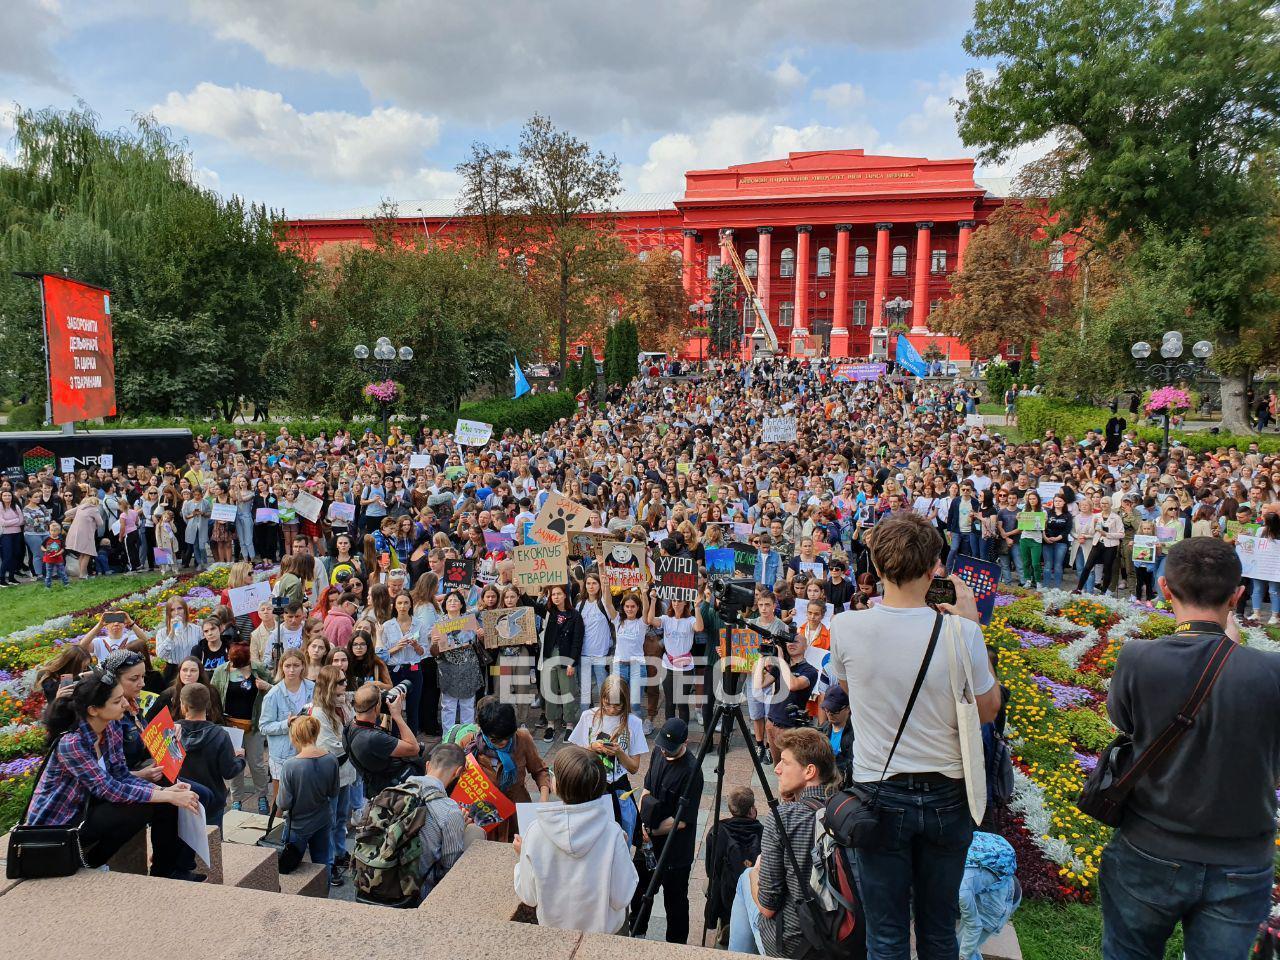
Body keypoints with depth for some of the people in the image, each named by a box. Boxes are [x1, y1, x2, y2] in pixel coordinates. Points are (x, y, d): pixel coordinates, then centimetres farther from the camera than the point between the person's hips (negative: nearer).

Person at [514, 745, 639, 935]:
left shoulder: (536, 833, -25)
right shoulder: (611, 834, -28)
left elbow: (529, 897, -12)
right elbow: (621, 898, -18)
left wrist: (522, 857, 3)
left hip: (554, 928, 1)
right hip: (605, 931, -1)